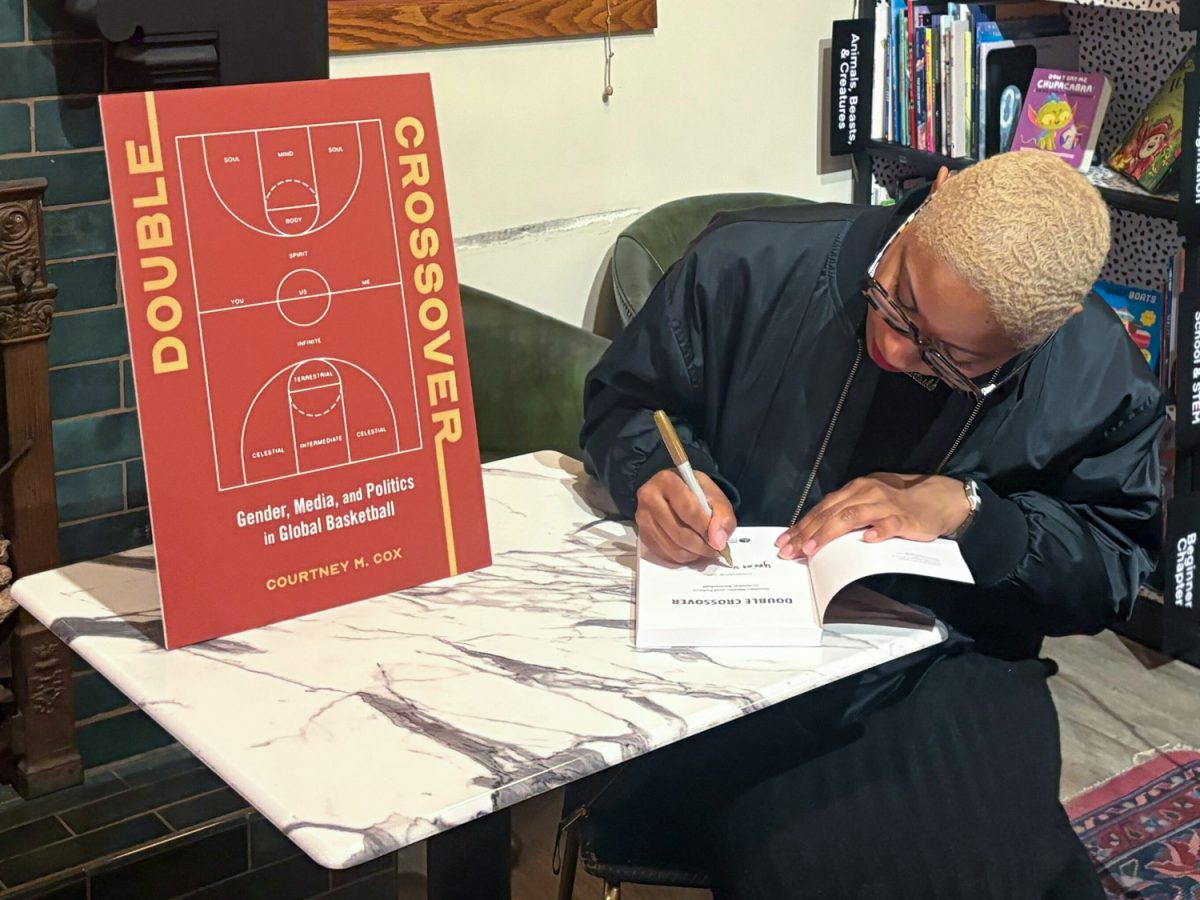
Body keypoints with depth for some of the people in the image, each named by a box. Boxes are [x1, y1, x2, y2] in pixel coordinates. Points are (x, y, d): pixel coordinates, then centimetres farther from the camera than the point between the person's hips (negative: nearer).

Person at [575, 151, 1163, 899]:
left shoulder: (1102, 379, -8)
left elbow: (1116, 564, 0)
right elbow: (622, 401, 4)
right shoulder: (753, 266, -11)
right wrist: (655, 473, -20)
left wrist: (966, 508, -18)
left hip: (950, 668, 2)